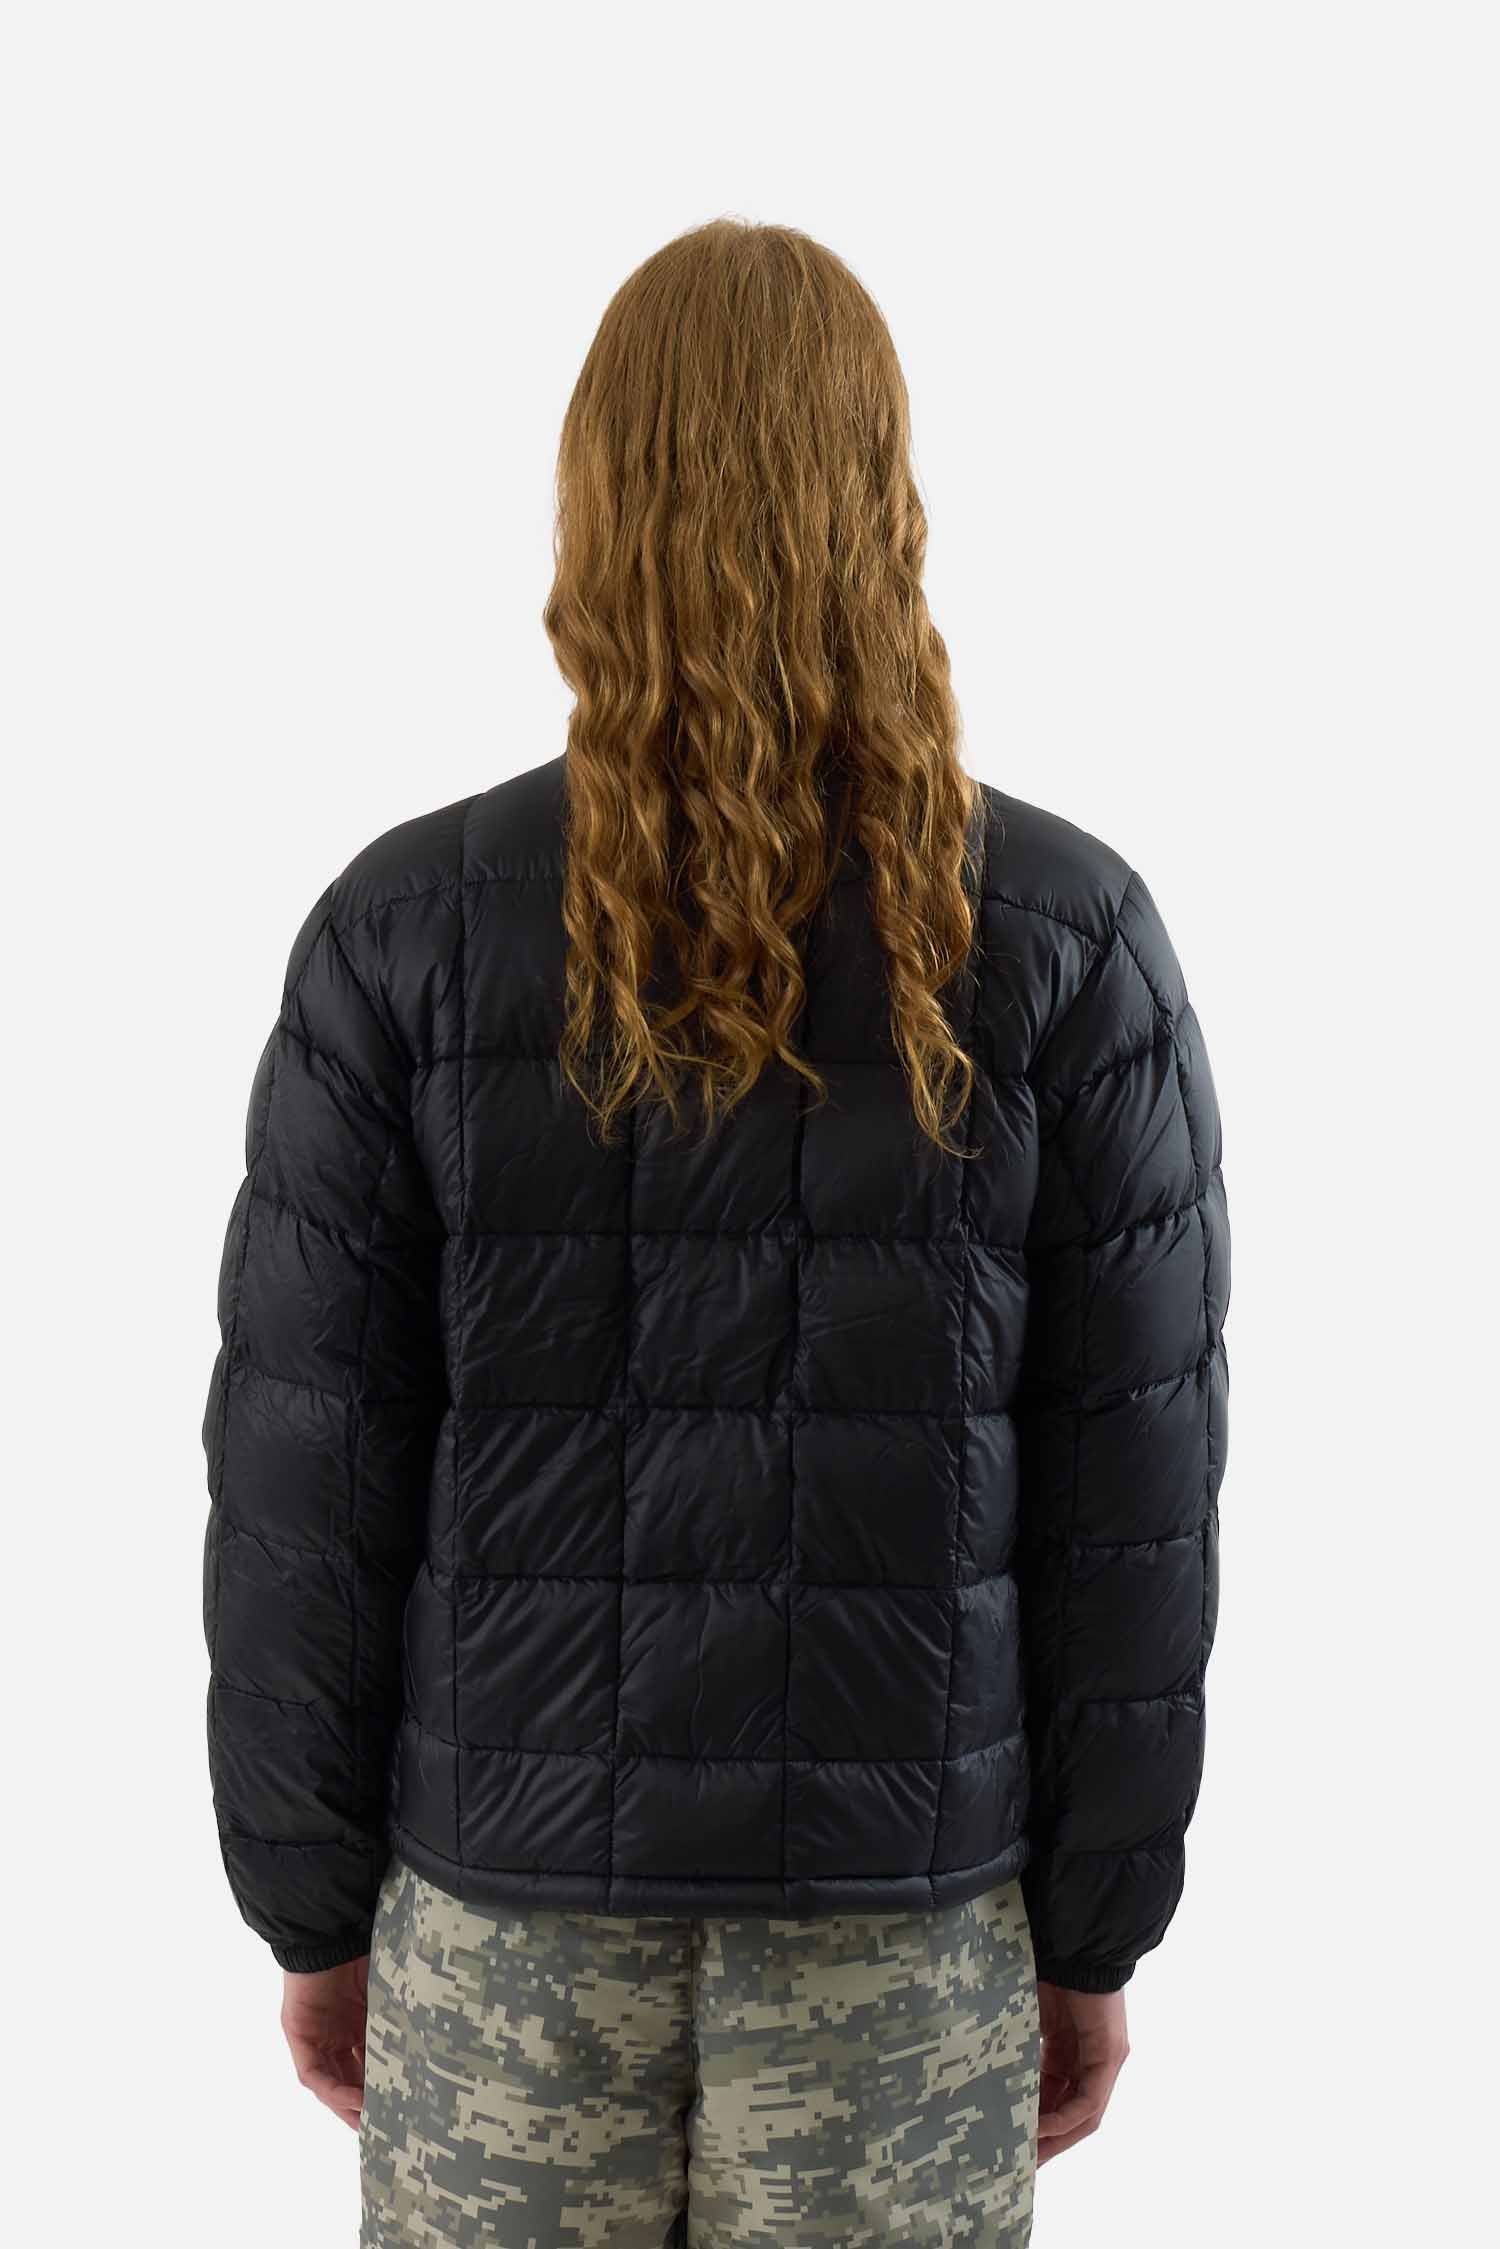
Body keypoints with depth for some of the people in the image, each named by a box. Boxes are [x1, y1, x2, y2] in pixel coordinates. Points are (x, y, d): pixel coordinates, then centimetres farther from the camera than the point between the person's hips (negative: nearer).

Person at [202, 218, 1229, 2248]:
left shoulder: (406, 929, -11)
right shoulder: (1067, 938, -11)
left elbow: (306, 1486, -7)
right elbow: (1129, 1496, -8)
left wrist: (311, 1907, 6)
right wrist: (1100, 1928, 5)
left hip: (515, 1870, 0)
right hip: (907, 1893, 0)